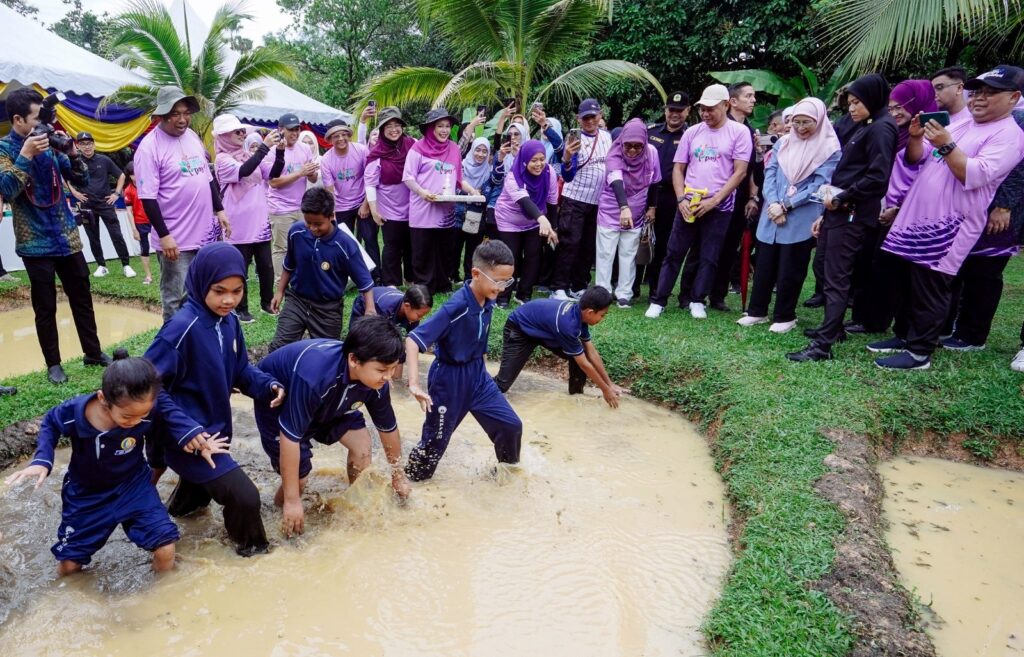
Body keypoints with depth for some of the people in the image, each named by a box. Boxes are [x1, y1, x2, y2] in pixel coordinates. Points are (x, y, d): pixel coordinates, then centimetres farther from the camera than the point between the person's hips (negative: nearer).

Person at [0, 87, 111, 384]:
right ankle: (53, 363, 16)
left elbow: (82, 180, 6)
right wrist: (26, 155, -26)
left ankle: (93, 352, 25)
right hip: (36, 243, -4)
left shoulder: (49, 144, 5)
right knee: (45, 308, 4)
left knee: (82, 299, 12)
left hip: (67, 237, 4)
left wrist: (71, 152, -10)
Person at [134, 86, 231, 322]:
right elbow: (148, 198, -15)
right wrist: (164, 236, -18)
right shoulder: (149, 147, -13)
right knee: (176, 300, -2)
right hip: (176, 239, -7)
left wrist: (219, 210, 14)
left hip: (206, 232, 7)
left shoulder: (192, 136, 8)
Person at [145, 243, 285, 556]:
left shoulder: (229, 321, -2)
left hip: (211, 429, 9)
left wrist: (268, 384, -10)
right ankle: (251, 548, 14)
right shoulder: (183, 327, -27)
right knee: (244, 496, -13)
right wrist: (183, 429, -30)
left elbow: (240, 369, 9)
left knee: (202, 488, 33)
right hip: (186, 437, -8)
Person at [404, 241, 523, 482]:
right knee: (435, 440, 7)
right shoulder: (456, 307, -28)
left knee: (511, 425, 10)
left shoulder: (488, 302, -5)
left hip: (478, 374, 7)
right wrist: (414, 384, -38)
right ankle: (409, 482, 30)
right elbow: (413, 340, -30)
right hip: (450, 378, -7)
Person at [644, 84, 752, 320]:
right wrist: (681, 199, -6)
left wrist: (714, 201, -14)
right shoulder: (692, 132, 7)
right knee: (673, 253, 4)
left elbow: (740, 172, -8)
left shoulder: (739, 132, -3)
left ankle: (697, 301, 18)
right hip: (688, 205, 3)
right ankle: (658, 301, 9)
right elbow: (678, 169, 8)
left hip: (719, 208, -2)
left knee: (709, 258, 5)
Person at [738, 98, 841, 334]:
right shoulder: (782, 143, 9)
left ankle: (785, 317, 17)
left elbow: (818, 186, -10)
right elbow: (770, 174, 3)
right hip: (772, 215, 4)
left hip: (801, 220, -4)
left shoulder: (829, 150, -4)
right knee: (764, 265, 9)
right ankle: (757, 311, 21)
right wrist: (773, 204, -13)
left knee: (789, 270, 4)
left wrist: (786, 206, -15)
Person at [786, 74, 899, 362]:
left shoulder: (881, 128, -8)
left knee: (836, 278, -10)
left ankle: (823, 345, -9)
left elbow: (877, 177, -19)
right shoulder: (864, 127, 21)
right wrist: (826, 213, 13)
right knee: (832, 274, 15)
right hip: (841, 211, 9)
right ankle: (833, 328, 27)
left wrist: (840, 199, -11)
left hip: (852, 215, -9)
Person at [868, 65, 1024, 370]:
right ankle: (904, 336, 27)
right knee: (905, 283, 14)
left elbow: (974, 175, -19)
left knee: (930, 290, -5)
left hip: (948, 226, -8)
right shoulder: (959, 126, 18)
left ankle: (919, 352, 3)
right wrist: (916, 137, -3)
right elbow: (916, 160, 16)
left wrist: (946, 145, -22)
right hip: (916, 217, 8)